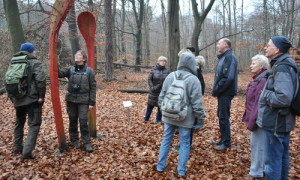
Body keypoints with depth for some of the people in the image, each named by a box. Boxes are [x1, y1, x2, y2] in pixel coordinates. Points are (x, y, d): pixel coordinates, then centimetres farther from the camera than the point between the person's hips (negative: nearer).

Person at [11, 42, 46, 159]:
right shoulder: (35, 63, -7)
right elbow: (41, 80, -21)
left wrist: (12, 97, 19)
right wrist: (41, 96, -14)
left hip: (18, 99, 6)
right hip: (32, 98, -6)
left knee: (19, 123, 22)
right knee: (34, 124, -2)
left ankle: (18, 147, 32)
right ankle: (27, 151, -11)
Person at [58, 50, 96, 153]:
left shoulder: (89, 71, -3)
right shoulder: (70, 69, 5)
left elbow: (93, 87, -3)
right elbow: (60, 74, -9)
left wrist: (92, 102, -6)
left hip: (83, 100, -3)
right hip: (71, 99, 3)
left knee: (83, 122, -4)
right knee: (72, 121, 11)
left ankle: (87, 143, 8)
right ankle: (74, 141, 27)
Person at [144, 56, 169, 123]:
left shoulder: (167, 71, -4)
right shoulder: (153, 70, -8)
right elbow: (149, 79, -4)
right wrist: (152, 87, -13)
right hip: (154, 91, -1)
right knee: (150, 105, 11)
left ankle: (159, 120, 24)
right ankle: (146, 118, 28)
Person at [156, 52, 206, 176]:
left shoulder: (170, 76, 0)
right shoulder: (193, 80, -14)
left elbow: (161, 97, 7)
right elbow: (197, 103, -14)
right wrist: (201, 120, -5)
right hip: (185, 118, -4)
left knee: (166, 140, 16)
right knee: (184, 143, 10)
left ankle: (160, 165, 26)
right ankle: (182, 169, 18)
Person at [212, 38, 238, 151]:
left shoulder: (230, 57, -16)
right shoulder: (223, 57, 15)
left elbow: (228, 77, -25)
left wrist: (217, 90, -17)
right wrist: (216, 89, 7)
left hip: (225, 93, -9)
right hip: (222, 93, 9)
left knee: (223, 117, -3)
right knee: (221, 116, 16)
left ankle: (226, 143, 8)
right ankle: (223, 139, 28)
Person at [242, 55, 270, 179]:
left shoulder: (263, 81, -21)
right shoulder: (257, 79, 10)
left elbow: (259, 103, -24)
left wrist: (252, 121, -21)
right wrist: (249, 118, 16)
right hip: (256, 118, 10)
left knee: (257, 144, 2)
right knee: (255, 144, 19)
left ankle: (257, 172, 16)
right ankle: (259, 168, 33)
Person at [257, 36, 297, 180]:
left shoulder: (281, 68, -21)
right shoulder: (286, 64, 10)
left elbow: (283, 98, -32)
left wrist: (265, 95, -16)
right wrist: (268, 93, 9)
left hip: (275, 122, -10)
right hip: (283, 121, 10)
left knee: (272, 160, 1)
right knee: (282, 157, 21)